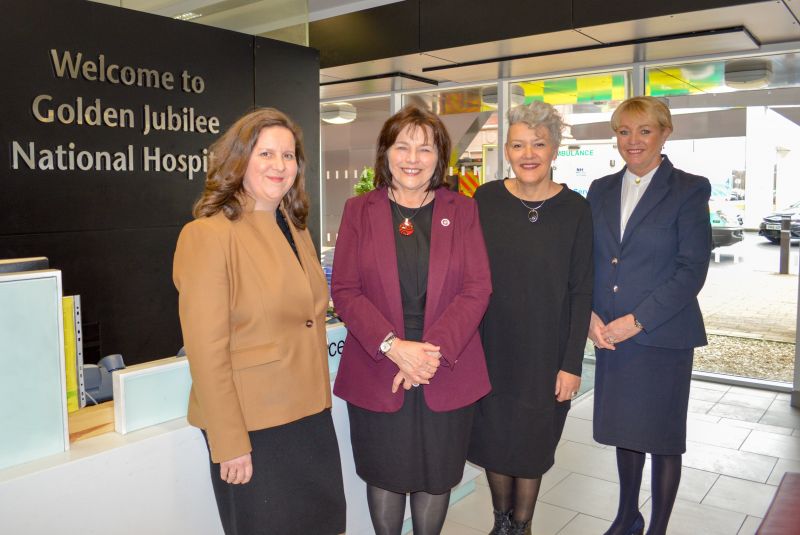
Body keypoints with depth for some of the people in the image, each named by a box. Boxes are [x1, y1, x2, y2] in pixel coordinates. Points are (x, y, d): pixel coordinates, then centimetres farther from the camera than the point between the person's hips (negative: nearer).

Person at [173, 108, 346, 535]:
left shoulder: (296, 229, 9)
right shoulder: (209, 234, -15)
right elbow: (206, 350, -17)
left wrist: (318, 398, 14)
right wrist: (229, 443, -16)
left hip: (310, 415, 7)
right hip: (252, 427, -7)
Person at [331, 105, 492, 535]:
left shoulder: (463, 211, 3)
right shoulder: (359, 210, 2)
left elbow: (477, 289, -3)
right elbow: (344, 289, -4)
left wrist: (434, 350, -15)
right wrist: (393, 346, -16)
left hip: (446, 375, 1)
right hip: (376, 373, 0)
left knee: (435, 478, 13)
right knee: (384, 475, 13)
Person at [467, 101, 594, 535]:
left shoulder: (574, 209, -7)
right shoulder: (485, 200, -4)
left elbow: (581, 291, -6)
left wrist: (572, 363, -8)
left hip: (546, 352, -1)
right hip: (491, 348, 2)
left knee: (533, 442, 14)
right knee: (492, 437, 14)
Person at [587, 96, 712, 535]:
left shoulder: (689, 190, -5)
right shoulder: (600, 190, 9)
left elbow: (692, 269, -11)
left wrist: (637, 321, -17)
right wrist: (590, 315, -7)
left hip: (662, 335, -4)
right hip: (609, 334, 4)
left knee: (662, 437, 9)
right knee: (623, 428, 17)